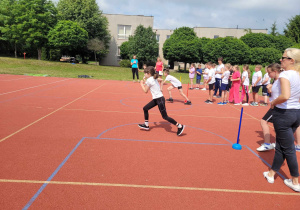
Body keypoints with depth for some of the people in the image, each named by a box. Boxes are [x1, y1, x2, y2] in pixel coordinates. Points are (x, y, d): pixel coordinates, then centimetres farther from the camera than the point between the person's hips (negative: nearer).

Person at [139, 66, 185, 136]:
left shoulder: (149, 80, -15)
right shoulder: (154, 78, 11)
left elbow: (145, 91, -9)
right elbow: (161, 80, 28)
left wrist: (142, 84, 5)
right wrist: (161, 88, 22)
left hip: (159, 99, -10)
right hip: (156, 99, 10)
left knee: (165, 116, -6)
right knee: (145, 108, 13)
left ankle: (180, 126, 1)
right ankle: (146, 125, 23)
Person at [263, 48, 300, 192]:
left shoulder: (285, 75, -18)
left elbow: (285, 96, -33)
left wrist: (273, 102, -15)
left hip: (283, 113, -8)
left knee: (288, 149, 5)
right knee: (280, 145, 18)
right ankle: (271, 173, 32)